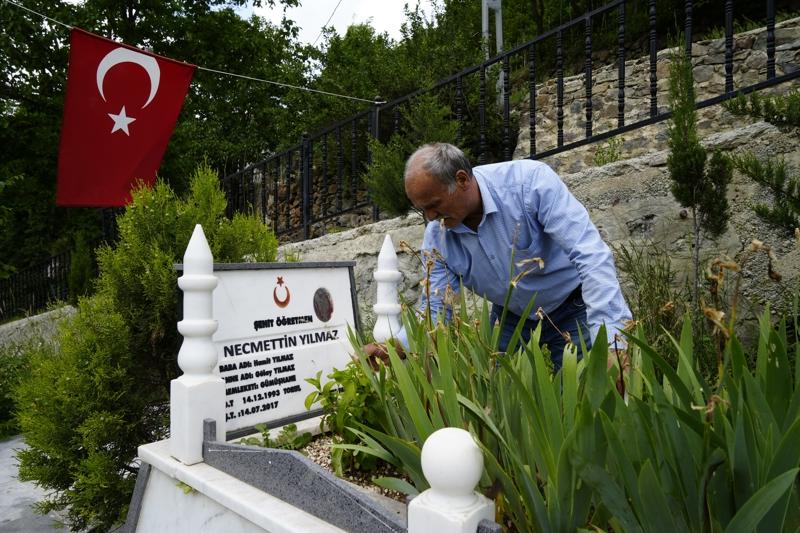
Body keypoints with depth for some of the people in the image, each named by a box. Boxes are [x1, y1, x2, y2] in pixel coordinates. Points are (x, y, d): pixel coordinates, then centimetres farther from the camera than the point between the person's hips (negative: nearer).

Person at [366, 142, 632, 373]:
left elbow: (592, 257, -33)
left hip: (573, 307, -3)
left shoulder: (530, 181, -28)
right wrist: (389, 349, -28)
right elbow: (434, 312, -10)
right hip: (510, 317, 4)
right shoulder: (436, 236, -14)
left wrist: (611, 343, -41)